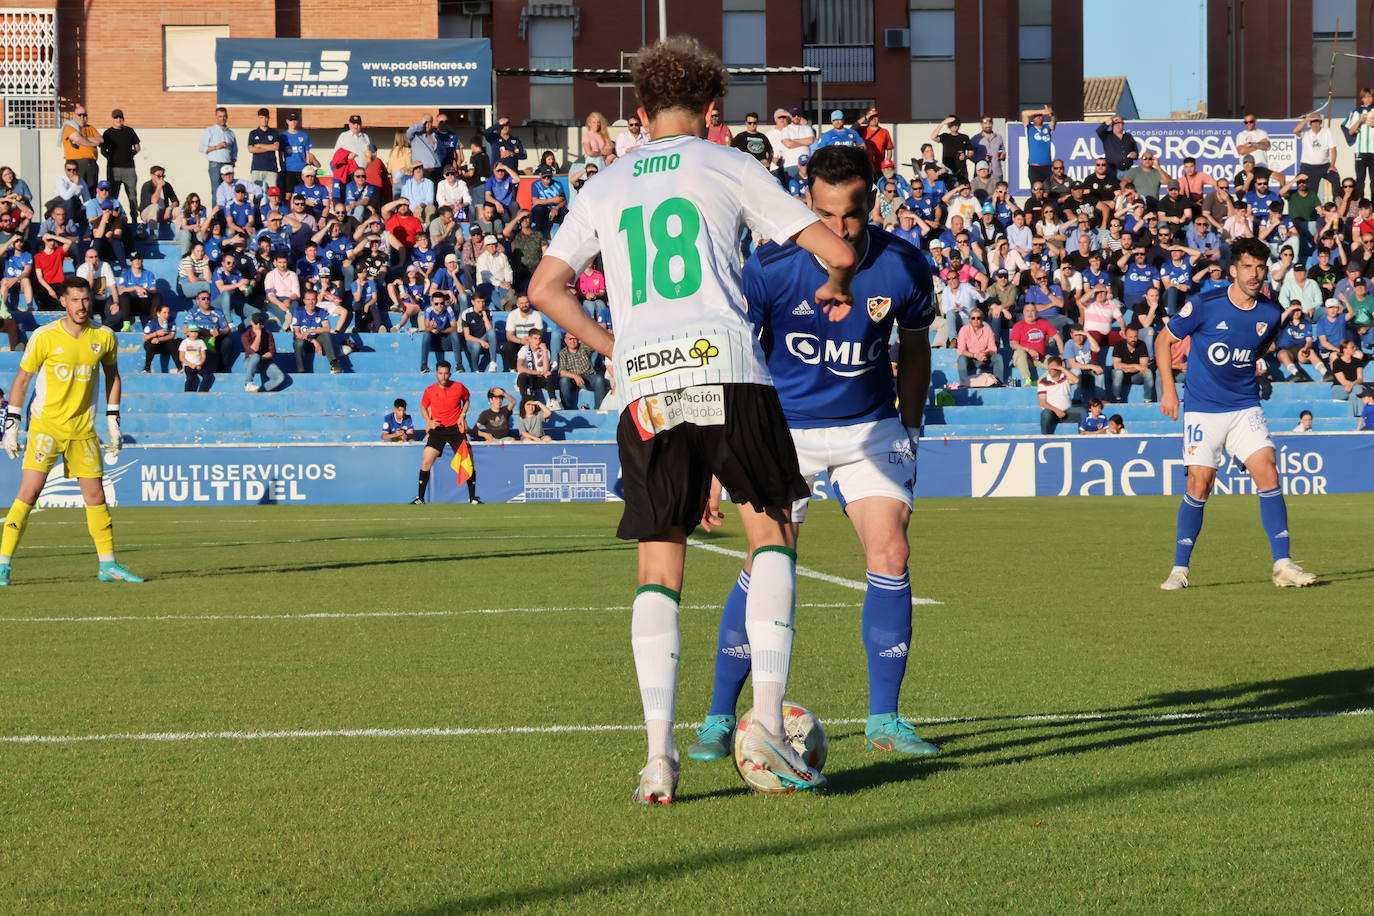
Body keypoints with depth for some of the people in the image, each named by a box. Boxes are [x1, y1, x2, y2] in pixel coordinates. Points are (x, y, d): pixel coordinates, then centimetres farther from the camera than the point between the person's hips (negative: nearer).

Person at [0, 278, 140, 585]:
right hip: (45, 427, -3)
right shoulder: (45, 337, -8)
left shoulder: (104, 337, 2)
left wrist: (113, 421, 14)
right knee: (28, 494, -10)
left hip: (83, 430, 3)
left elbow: (112, 375, 18)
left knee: (96, 496, 5)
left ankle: (108, 565, 16)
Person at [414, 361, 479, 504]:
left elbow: (467, 399, 16)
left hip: (456, 428, 0)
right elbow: (423, 407, 14)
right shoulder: (430, 391, -3)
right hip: (437, 429, 0)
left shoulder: (459, 387, -4)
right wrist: (428, 421, -3)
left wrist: (463, 415, 0)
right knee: (426, 462, -8)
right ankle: (420, 499, 1)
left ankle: (472, 498, 8)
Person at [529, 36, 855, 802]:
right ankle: (767, 720, -6)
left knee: (659, 571, 7)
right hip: (725, 366, -3)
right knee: (772, 534, 8)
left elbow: (545, 287, 15)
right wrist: (835, 289, 29)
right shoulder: (731, 168, 11)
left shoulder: (606, 188, 20)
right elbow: (835, 250, 8)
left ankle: (659, 754, -4)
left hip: (644, 387, 3)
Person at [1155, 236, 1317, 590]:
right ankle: (1179, 568, 8)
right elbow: (1164, 339, 0)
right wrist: (1168, 389, -3)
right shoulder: (1205, 305, -12)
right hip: (1202, 410, -3)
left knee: (1268, 474, -12)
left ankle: (1283, 564, -9)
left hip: (1245, 408, 3)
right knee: (1199, 485, -6)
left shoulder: (1270, 314, -1)